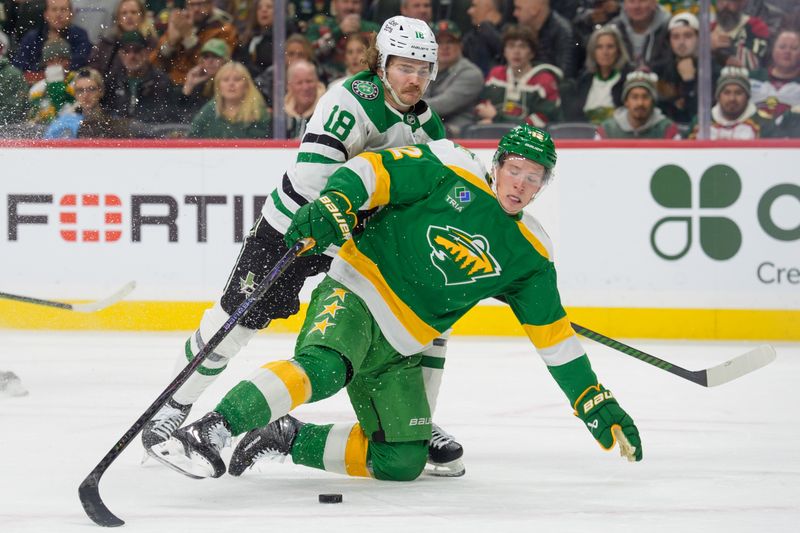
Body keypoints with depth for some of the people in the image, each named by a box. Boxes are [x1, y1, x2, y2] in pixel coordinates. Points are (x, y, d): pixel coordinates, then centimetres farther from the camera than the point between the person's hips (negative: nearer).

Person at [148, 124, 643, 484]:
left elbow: (554, 335, 13)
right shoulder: (452, 171, -5)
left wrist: (597, 403, 9)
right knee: (324, 367, -37)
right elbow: (373, 169, -10)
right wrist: (334, 201, -30)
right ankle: (206, 435, -44)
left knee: (402, 462, -3)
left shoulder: (529, 255, 9)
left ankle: (288, 439, 8)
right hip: (355, 294, -6)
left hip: (397, 351, 7)